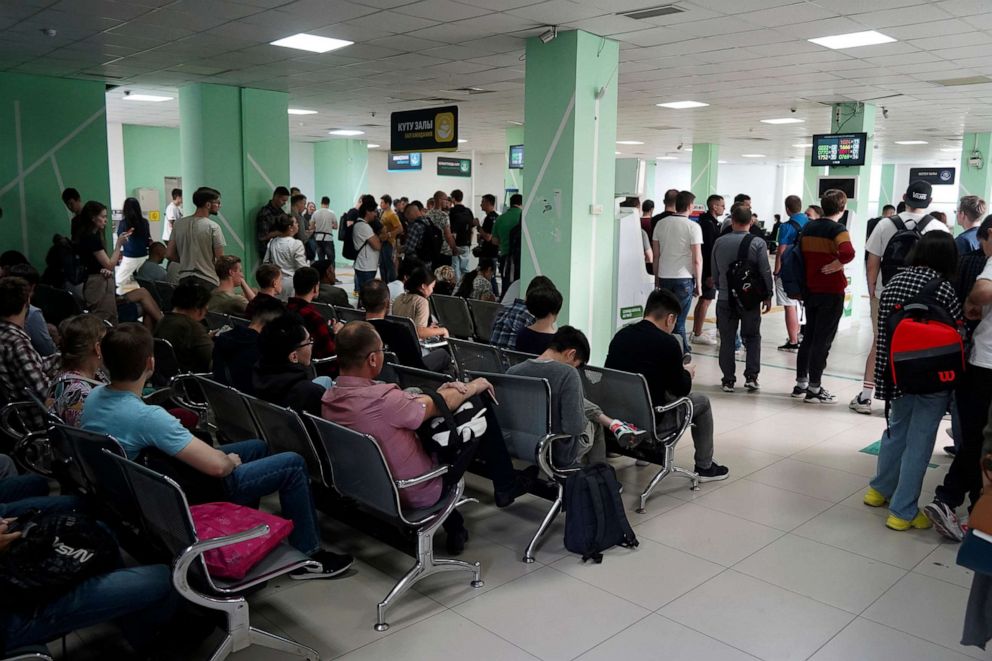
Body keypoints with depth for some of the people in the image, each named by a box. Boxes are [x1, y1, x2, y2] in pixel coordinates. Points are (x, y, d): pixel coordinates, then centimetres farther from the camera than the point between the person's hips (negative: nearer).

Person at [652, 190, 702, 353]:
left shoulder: (661, 224, 4)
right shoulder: (693, 227, -8)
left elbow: (656, 255, 8)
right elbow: (697, 259, -10)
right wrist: (699, 283, 0)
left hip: (664, 277, 4)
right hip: (684, 278, -4)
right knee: (679, 320, 1)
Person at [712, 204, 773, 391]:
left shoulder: (720, 242, 1)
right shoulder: (758, 243, -8)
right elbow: (765, 272, -7)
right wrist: (768, 296, 4)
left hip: (725, 298, 2)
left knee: (727, 339, 8)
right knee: (752, 337, 12)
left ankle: (728, 379, 8)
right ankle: (751, 376, 5)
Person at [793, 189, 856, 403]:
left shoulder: (808, 227, 7)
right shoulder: (838, 229, -13)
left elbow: (799, 254, 14)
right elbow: (848, 253, -31)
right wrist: (836, 265, -14)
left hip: (810, 289, 6)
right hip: (831, 292, -6)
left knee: (808, 337, 15)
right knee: (823, 340, -1)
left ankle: (801, 384, 20)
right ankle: (814, 389, 3)